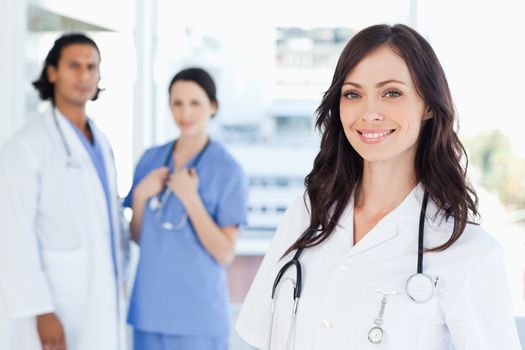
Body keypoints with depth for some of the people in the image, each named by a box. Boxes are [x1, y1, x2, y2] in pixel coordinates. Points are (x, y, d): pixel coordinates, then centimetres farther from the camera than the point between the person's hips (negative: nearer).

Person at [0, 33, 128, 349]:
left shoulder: (100, 143, 13)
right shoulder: (26, 146, -12)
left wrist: (120, 280, 15)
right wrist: (40, 311, -21)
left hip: (102, 305, 8)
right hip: (57, 309, -7)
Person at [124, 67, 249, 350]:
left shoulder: (227, 170, -7)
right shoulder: (151, 159, 6)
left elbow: (224, 254, -11)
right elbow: (138, 237, 12)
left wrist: (190, 198, -19)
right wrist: (140, 195, -6)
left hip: (198, 314, -4)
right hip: (150, 307, 4)